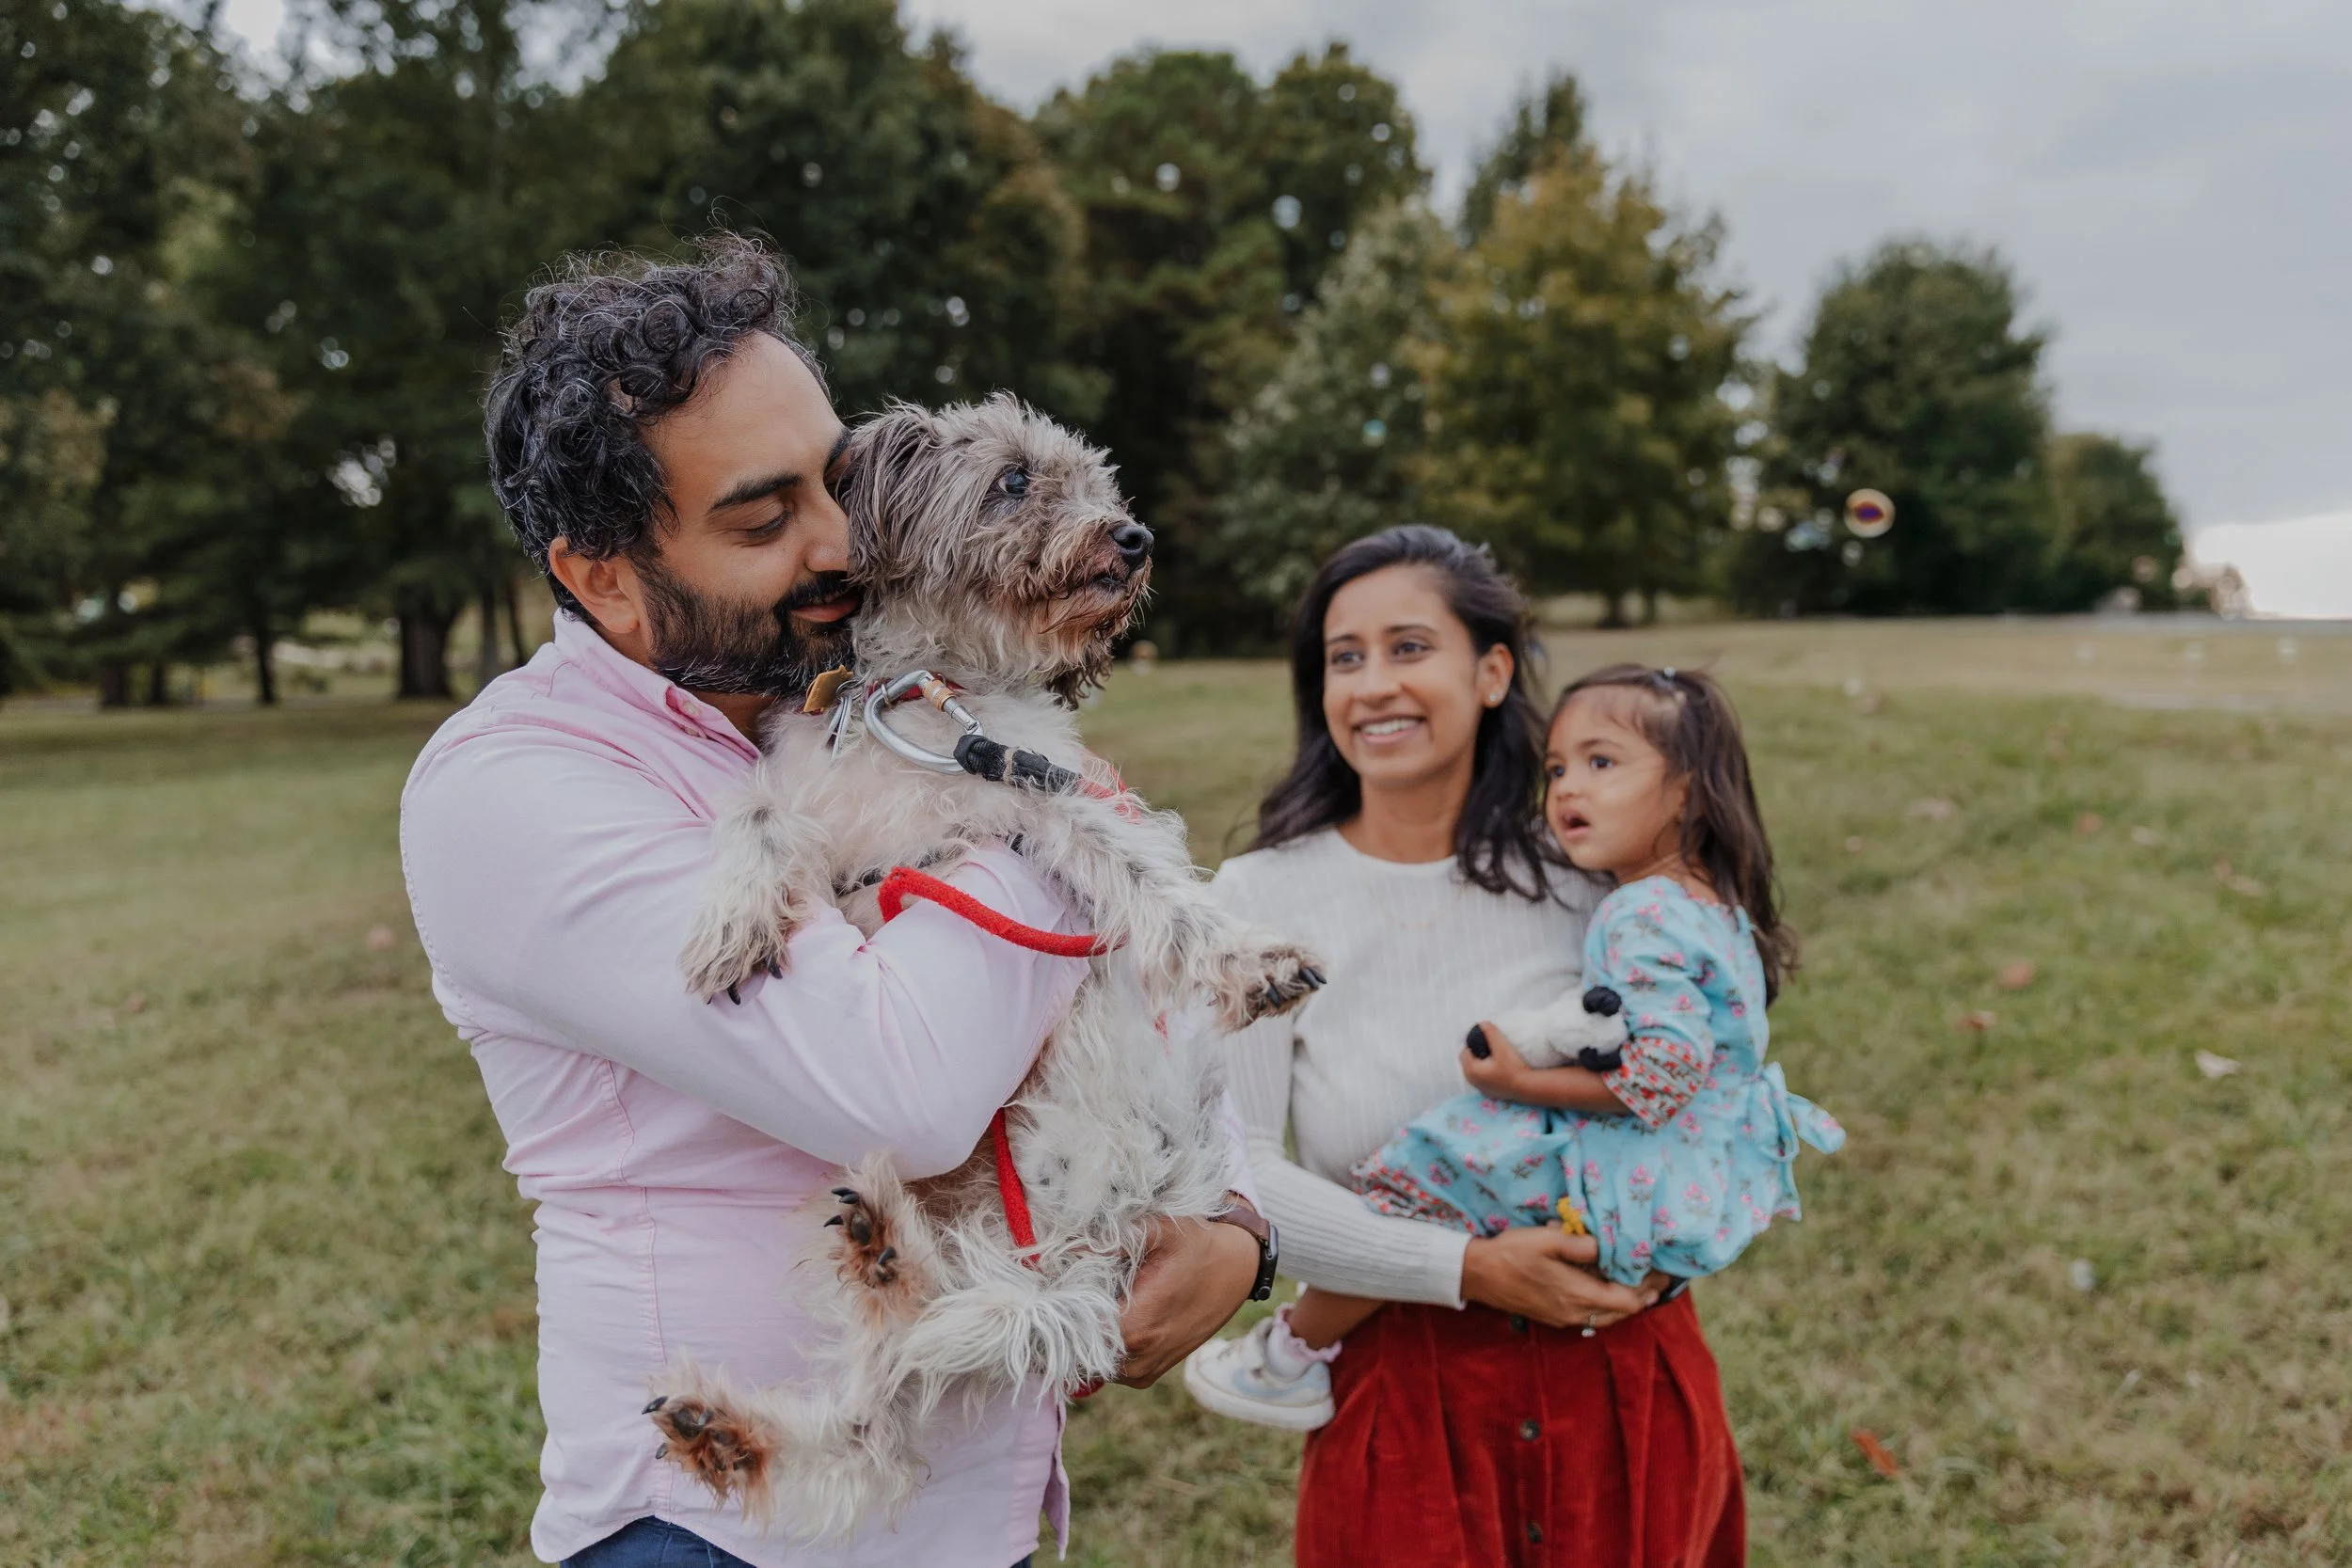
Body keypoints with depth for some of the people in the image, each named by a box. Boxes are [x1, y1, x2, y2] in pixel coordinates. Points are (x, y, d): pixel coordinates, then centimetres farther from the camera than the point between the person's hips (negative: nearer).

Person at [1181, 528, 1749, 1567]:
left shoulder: (1582, 878, -3)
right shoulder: (1262, 899, -9)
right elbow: (1231, 1171, -15)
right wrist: (1465, 1269, -20)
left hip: (1622, 1374, 2)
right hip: (1404, 1397, -2)